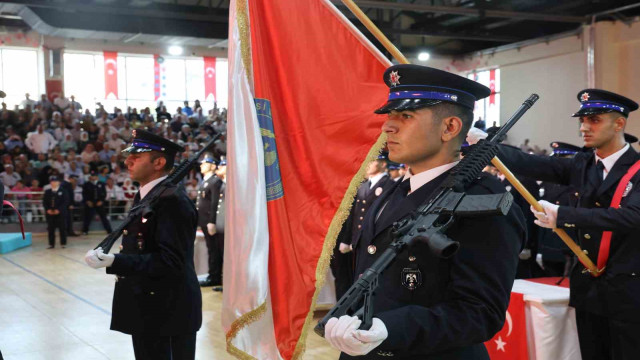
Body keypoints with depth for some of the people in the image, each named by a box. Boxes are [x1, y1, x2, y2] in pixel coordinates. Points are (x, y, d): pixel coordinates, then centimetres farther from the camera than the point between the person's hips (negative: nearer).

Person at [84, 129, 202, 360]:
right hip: (148, 309, 10)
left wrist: (116, 262, -31)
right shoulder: (146, 196, 13)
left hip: (168, 311, -10)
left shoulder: (172, 200, -20)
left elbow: (171, 260, -28)